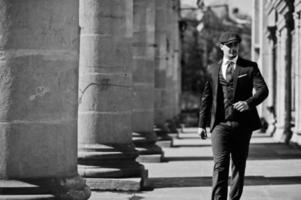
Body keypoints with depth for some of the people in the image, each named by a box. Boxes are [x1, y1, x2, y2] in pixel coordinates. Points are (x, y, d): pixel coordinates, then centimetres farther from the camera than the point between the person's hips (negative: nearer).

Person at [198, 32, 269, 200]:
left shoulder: (250, 67, 4)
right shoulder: (212, 69, 11)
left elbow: (263, 90, -8)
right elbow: (206, 97, 15)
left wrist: (249, 102, -28)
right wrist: (202, 123, 12)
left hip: (242, 124, 0)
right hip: (220, 124, 0)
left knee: (239, 166, 8)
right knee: (220, 165, -11)